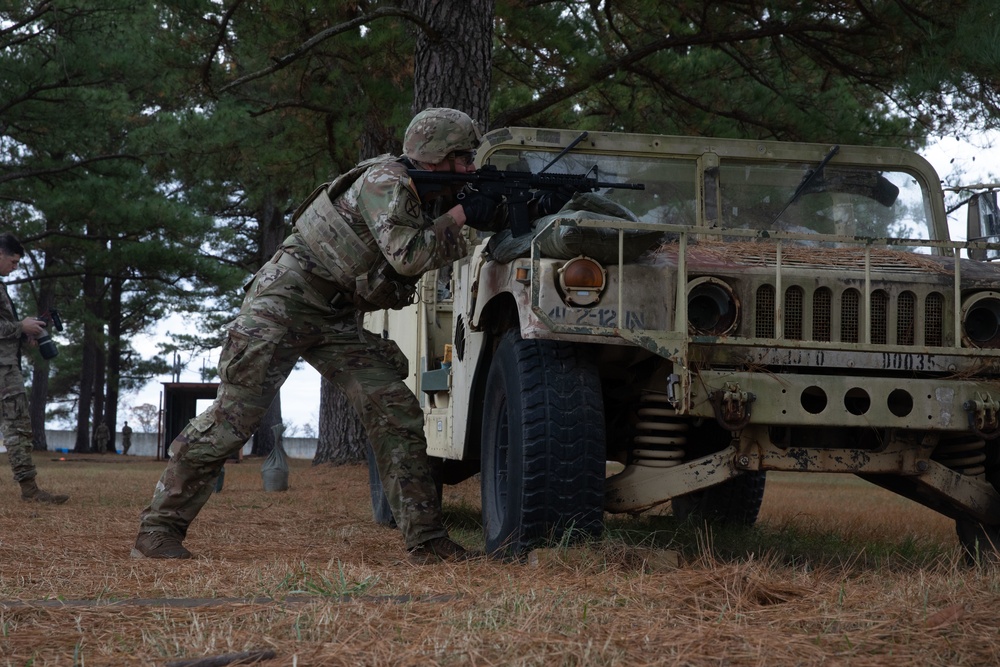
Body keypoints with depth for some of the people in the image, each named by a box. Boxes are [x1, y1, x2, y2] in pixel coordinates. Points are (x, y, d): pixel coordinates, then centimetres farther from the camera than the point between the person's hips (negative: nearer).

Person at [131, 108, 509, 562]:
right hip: (285, 300, -8)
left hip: (336, 319, 9)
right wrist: (459, 215, -16)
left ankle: (426, 539, -1)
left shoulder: (433, 195, 9)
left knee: (396, 413, -3)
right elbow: (407, 255, -27)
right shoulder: (385, 183, -17)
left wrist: (487, 216, -5)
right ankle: (158, 529, -2)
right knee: (232, 418, -10)